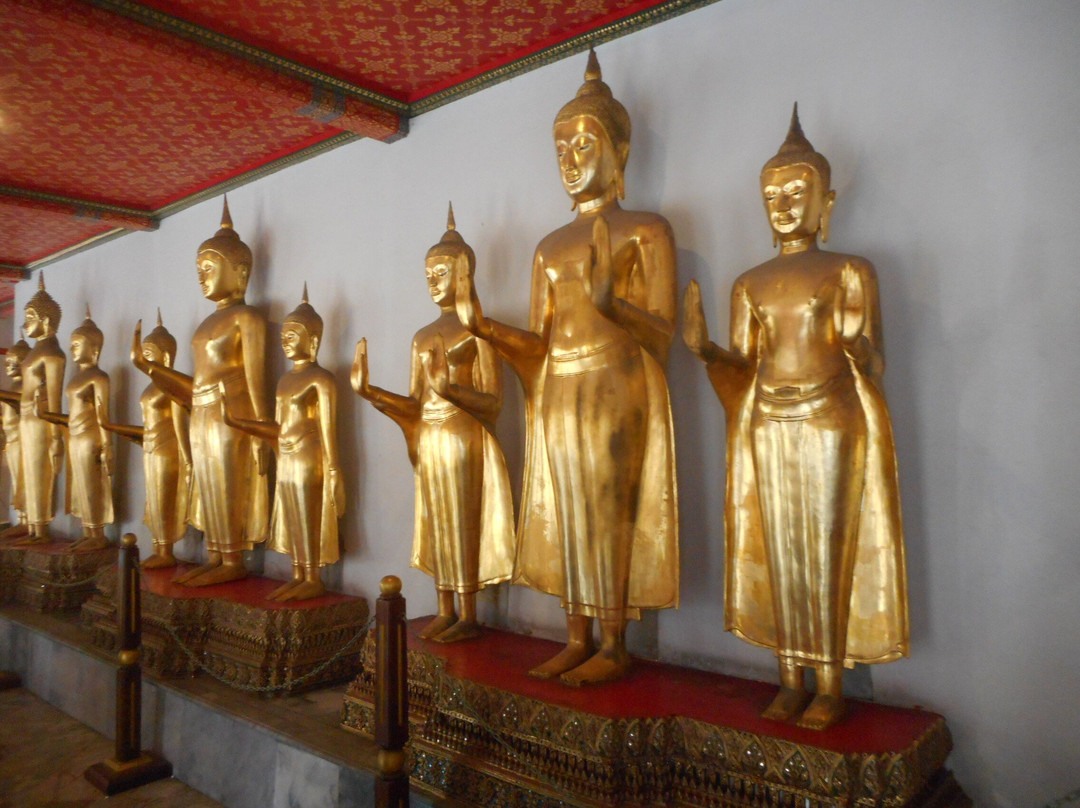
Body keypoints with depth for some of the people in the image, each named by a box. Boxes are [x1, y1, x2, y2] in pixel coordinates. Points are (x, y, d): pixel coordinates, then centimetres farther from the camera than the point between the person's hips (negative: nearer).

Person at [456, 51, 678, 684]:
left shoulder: (645, 230, 2)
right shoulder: (551, 247, 18)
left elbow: (662, 331, -8)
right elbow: (540, 343, 12)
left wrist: (609, 301, -26)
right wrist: (485, 327, -4)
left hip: (615, 390, -6)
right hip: (558, 392, 6)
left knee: (611, 514, -4)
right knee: (566, 515, 7)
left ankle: (614, 649, 8)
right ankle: (578, 641, 18)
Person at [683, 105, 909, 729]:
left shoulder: (851, 271, 2)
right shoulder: (750, 284, 13)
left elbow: (873, 366, -3)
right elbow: (741, 371, 9)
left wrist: (854, 341, -25)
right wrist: (704, 348, -10)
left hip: (830, 425, -4)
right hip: (767, 427, 4)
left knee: (827, 554, -2)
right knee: (778, 555, 6)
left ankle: (831, 689, 11)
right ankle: (791, 682, 18)